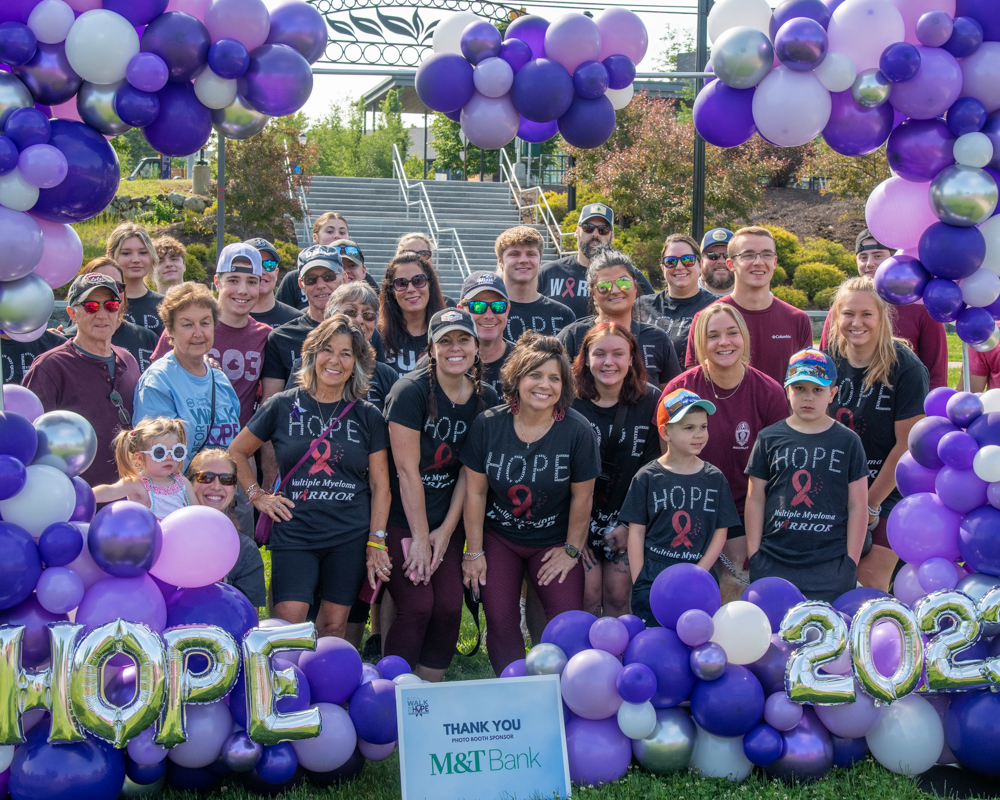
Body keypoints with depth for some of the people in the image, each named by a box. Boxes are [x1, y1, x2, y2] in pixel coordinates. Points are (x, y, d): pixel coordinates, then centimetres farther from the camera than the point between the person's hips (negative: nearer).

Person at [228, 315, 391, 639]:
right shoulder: (283, 406, 3)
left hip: (350, 539, 1)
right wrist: (257, 496, 4)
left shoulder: (367, 416, 5)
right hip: (294, 536, -1)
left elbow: (380, 484, 6)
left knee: (334, 627, 6)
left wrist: (376, 542, 0)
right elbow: (236, 453, 14)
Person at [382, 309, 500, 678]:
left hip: (447, 521, 5)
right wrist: (420, 537, -14)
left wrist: (446, 531, -2)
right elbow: (407, 470, -15)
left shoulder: (486, 399, 1)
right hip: (401, 517, -5)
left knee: (450, 607, -3)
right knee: (417, 605, -11)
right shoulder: (411, 391, -15)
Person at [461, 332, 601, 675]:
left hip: (553, 540, -1)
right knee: (501, 620, -8)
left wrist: (572, 550, 0)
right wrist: (474, 552, -2)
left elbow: (582, 496, -6)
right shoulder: (488, 425, -12)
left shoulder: (577, 431, -15)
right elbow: (475, 492, -5)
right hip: (498, 535, 1)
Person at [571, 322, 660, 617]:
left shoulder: (651, 402, -4)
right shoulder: (570, 401, -9)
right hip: (580, 518, -1)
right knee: (588, 599, -1)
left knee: (618, 598, 5)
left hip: (628, 520, 1)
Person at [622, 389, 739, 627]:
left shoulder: (714, 478, 6)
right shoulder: (648, 477, 1)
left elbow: (720, 533, 4)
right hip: (652, 580, -1)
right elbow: (636, 533, 1)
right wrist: (638, 584, -5)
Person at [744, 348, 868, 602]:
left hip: (831, 565, -1)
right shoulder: (769, 438, 6)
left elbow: (857, 505, 5)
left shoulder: (847, 441, 5)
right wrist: (754, 554, 4)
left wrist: (851, 562, 0)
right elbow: (755, 499, 9)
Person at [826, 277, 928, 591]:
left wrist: (870, 504, -10)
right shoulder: (830, 362, -2)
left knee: (871, 580, -9)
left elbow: (907, 445, -13)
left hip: (889, 492, -4)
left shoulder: (905, 368, -15)